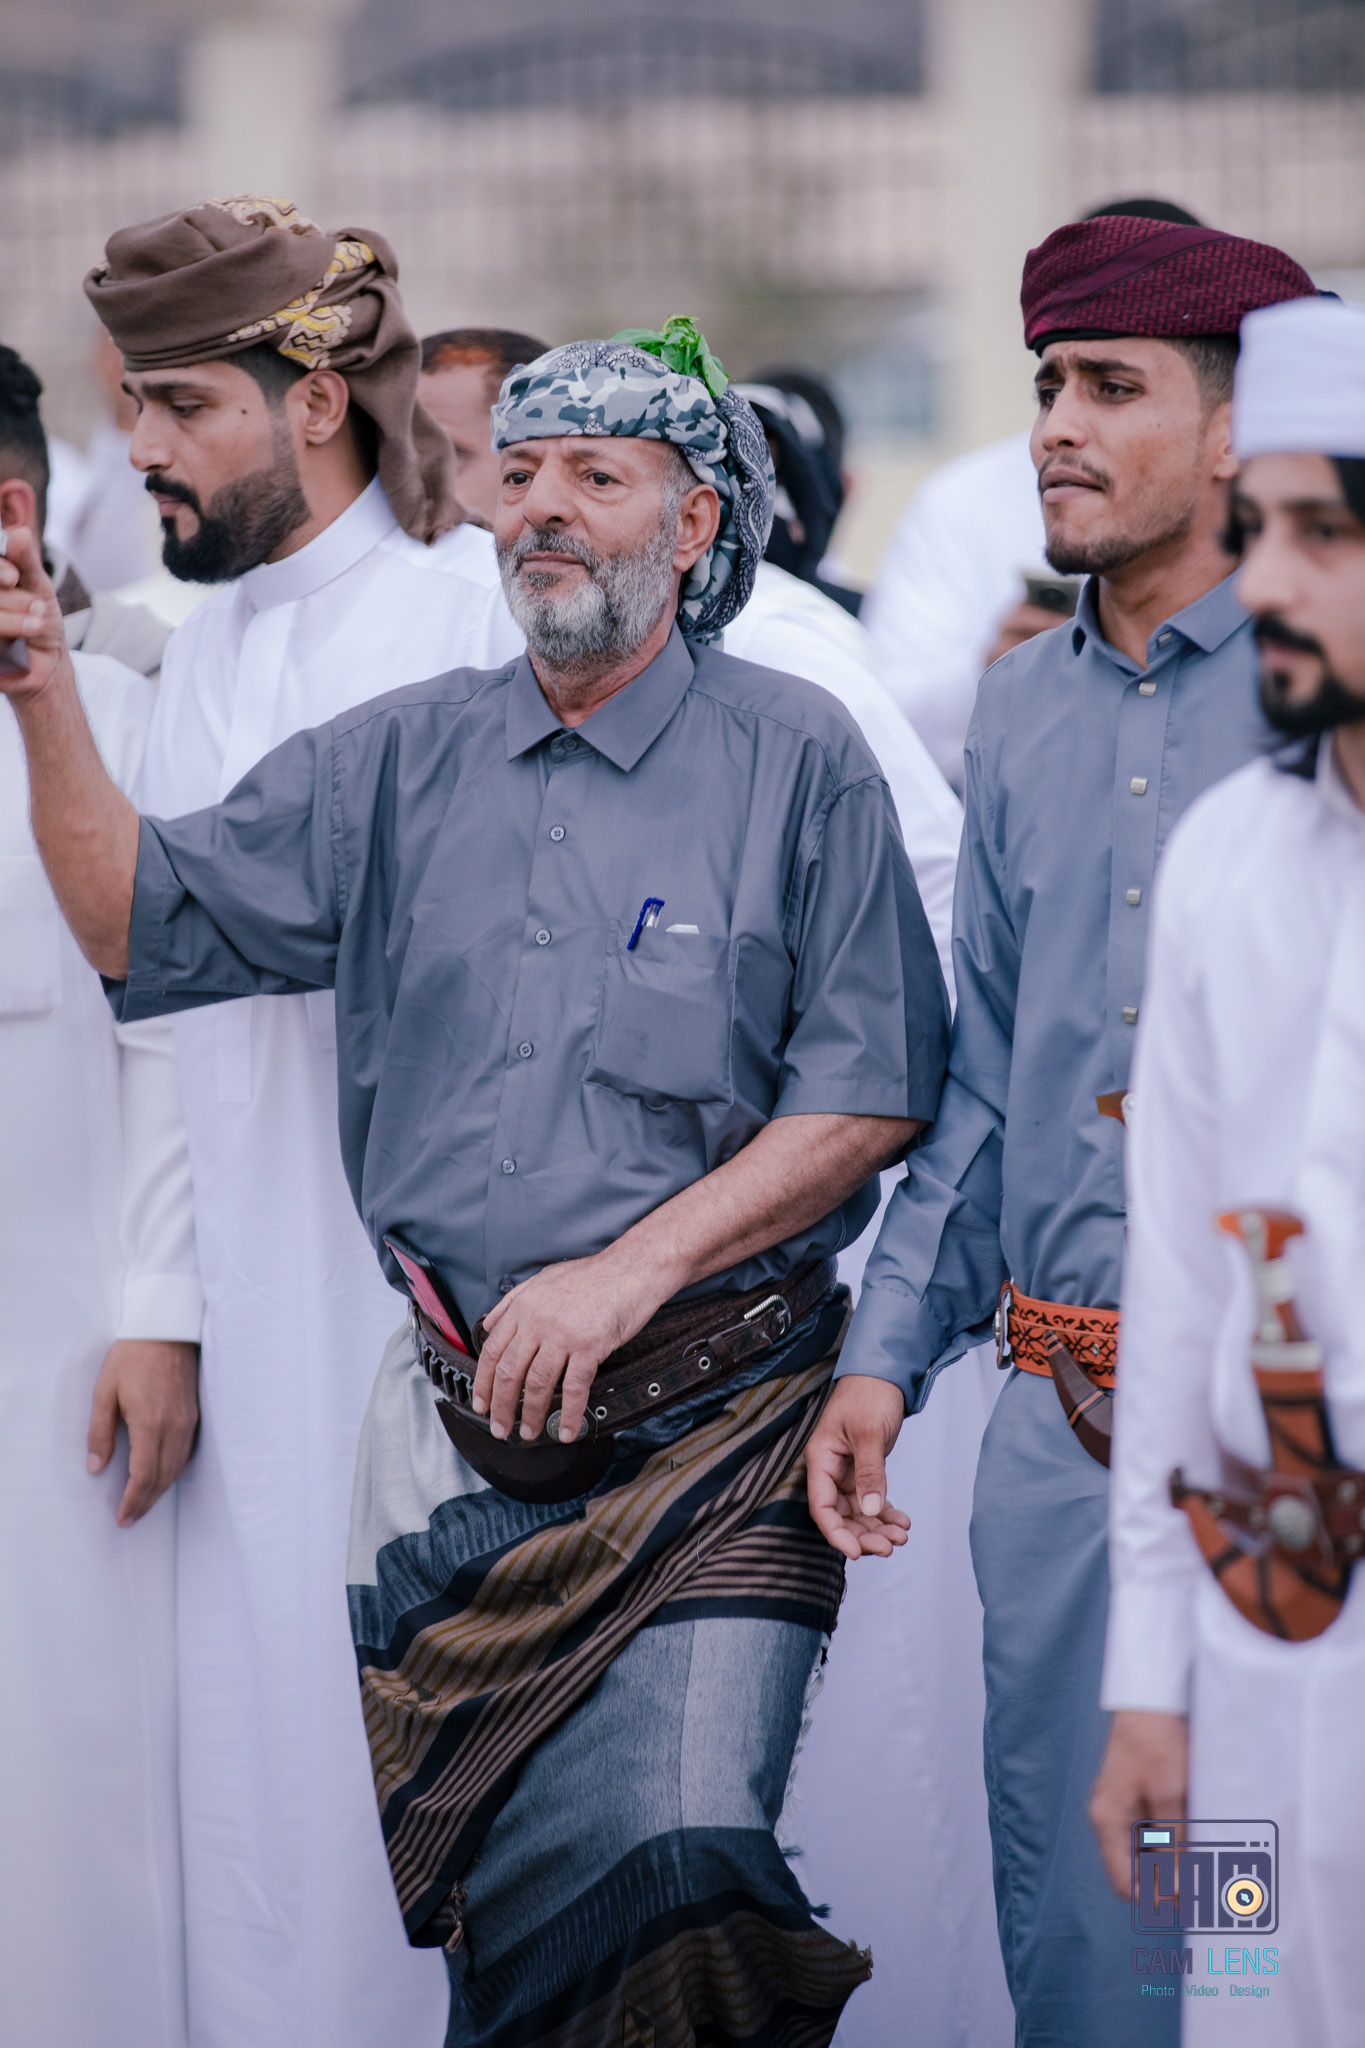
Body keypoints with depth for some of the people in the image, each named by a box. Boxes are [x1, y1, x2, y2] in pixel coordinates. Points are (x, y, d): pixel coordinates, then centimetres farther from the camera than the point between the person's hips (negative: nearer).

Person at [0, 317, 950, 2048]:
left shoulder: (795, 763, 1)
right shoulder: (399, 766, 13)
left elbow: (868, 1096, -4)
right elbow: (142, 928, 10)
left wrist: (627, 1271, -12)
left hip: (717, 1439, -4)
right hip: (466, 1426, 4)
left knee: (677, 1860, -20)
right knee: (504, 1907, 6)